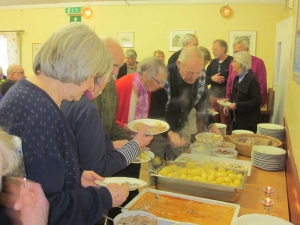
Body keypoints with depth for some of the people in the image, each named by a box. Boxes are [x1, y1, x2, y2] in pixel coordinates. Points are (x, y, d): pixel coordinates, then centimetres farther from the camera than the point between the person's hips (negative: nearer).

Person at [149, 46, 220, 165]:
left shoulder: (201, 77, -12)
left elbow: (202, 103, 2)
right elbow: (154, 113, -26)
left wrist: (211, 124, -12)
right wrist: (169, 133, -40)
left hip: (181, 129, 5)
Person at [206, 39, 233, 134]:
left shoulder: (232, 61, -8)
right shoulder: (213, 62, 13)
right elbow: (205, 79, 12)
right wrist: (212, 78, -7)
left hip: (225, 98, -6)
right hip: (212, 97, 6)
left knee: (225, 126, -1)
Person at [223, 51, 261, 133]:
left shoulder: (251, 79, -15)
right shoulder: (237, 78, 11)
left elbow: (257, 101, -19)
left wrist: (237, 105, -22)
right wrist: (229, 105, 4)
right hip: (236, 121, 8)